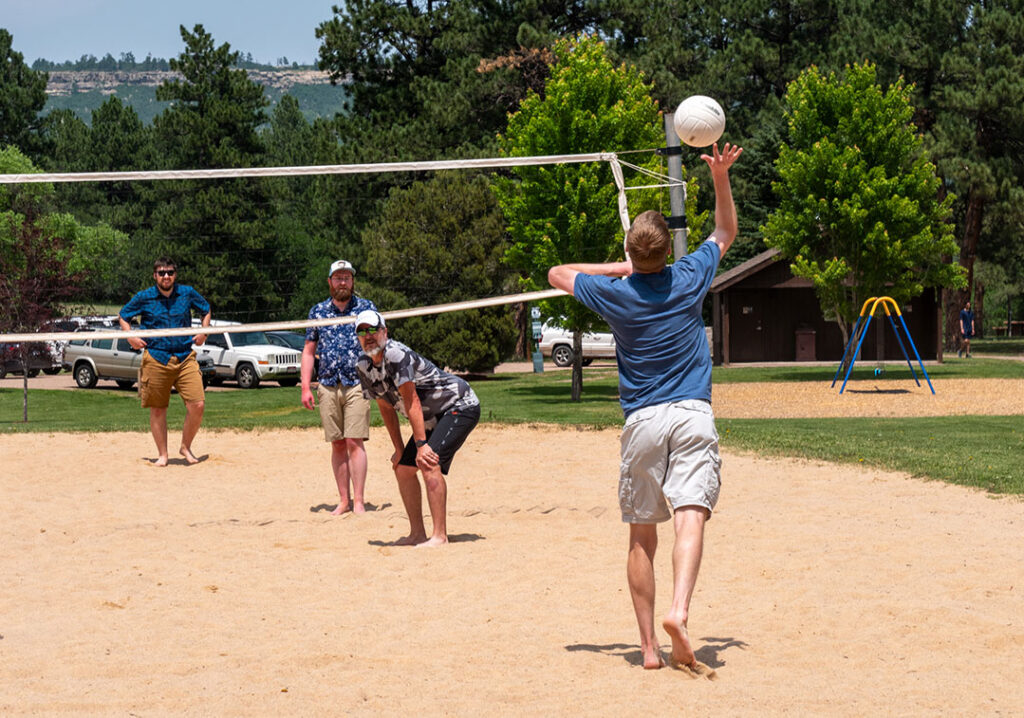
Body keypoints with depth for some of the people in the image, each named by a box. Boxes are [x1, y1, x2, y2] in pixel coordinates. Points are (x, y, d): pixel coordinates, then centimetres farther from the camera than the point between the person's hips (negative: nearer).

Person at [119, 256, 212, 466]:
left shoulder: (187, 293, 5)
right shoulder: (144, 298, 1)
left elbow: (206, 310, 23)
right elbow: (123, 316, 16)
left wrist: (203, 333, 8)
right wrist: (130, 337, 1)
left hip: (185, 357, 1)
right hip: (155, 359, -1)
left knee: (197, 405, -11)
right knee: (158, 410, 5)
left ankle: (186, 446, 11)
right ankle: (162, 454, 19)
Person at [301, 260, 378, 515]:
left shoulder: (367, 308, 6)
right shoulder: (318, 311, 11)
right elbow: (309, 351, 13)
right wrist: (305, 387, 5)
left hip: (357, 384, -2)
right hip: (327, 386, 3)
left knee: (354, 443, -9)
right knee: (337, 445, 5)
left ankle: (359, 501, -8)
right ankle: (344, 501, 9)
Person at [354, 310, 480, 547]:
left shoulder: (396, 354, -24)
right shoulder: (364, 367, 3)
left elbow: (411, 402, -27)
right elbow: (386, 408, 12)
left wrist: (421, 444, -28)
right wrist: (399, 449, 11)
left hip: (460, 405, -10)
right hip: (433, 417, 10)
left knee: (429, 462, -25)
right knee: (403, 468, 7)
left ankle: (439, 536, -26)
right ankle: (417, 534, 16)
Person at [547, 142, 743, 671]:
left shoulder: (615, 293, 1)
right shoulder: (689, 278, 4)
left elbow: (557, 274, 20)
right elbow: (725, 232, 24)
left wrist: (618, 268, 18)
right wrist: (721, 177, 20)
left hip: (642, 421, 0)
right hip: (693, 417, 0)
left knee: (642, 534, 6)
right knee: (690, 518, -14)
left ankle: (649, 644, 4)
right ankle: (678, 611, -36)